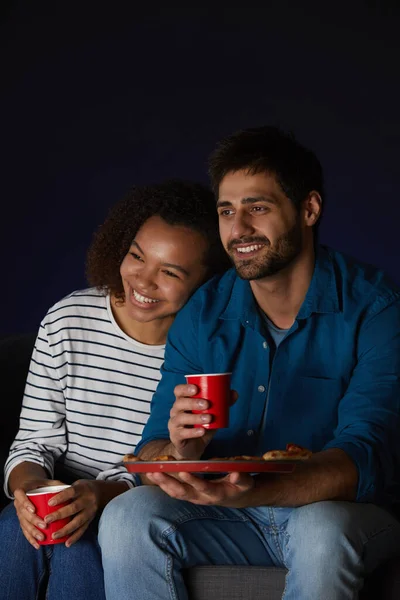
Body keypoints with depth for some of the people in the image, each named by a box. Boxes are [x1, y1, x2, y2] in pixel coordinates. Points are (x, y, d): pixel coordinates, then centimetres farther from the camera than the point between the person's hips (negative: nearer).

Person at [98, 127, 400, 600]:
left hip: (345, 512, -3)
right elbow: (151, 451, -1)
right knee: (126, 516, -22)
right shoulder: (203, 313, 1)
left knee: (323, 531, -37)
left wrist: (247, 491, -41)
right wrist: (179, 451, -27)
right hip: (233, 522, 4)